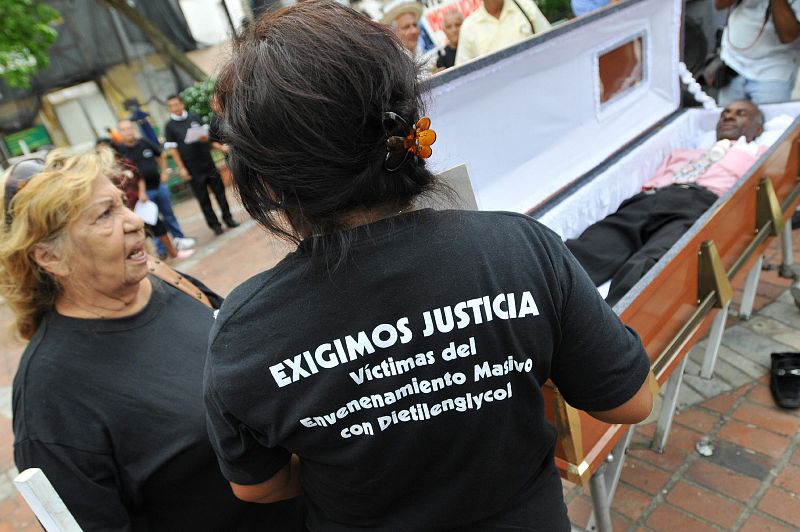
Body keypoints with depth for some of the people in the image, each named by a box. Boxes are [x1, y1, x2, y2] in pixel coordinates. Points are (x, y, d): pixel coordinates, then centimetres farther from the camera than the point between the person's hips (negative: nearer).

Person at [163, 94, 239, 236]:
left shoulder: (194, 118, 5)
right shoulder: (169, 126, -2)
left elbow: (207, 134, 12)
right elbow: (173, 149, -4)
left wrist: (204, 137, -13)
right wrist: (181, 168, -10)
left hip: (208, 162, 3)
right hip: (192, 168, -2)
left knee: (219, 191, 7)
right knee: (203, 198, 5)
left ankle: (228, 218, 20)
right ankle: (214, 224, 14)